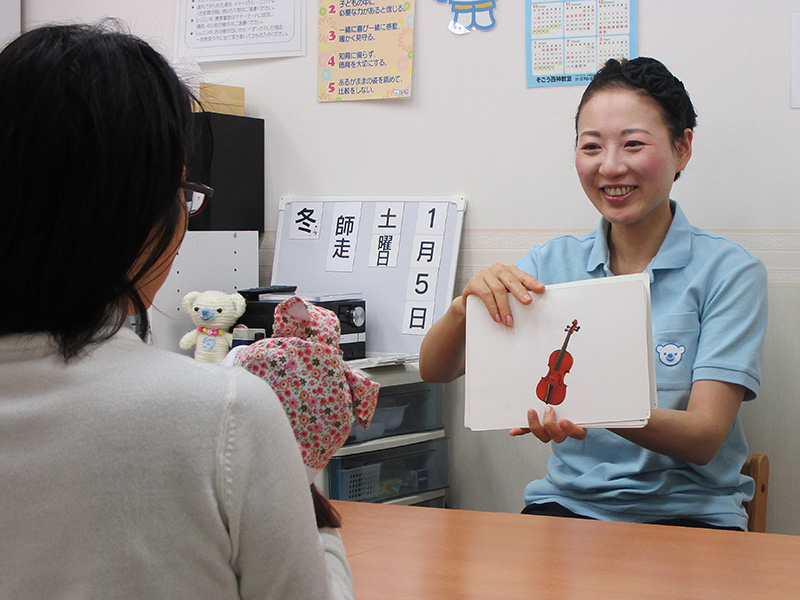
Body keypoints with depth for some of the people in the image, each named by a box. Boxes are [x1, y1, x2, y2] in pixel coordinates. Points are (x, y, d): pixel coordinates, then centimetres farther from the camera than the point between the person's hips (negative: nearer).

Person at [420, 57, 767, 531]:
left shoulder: (730, 272, -4)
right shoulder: (552, 264, 8)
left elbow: (705, 436, -13)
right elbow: (436, 371, 2)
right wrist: (468, 304, -21)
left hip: (689, 513, -2)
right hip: (569, 502, 2)